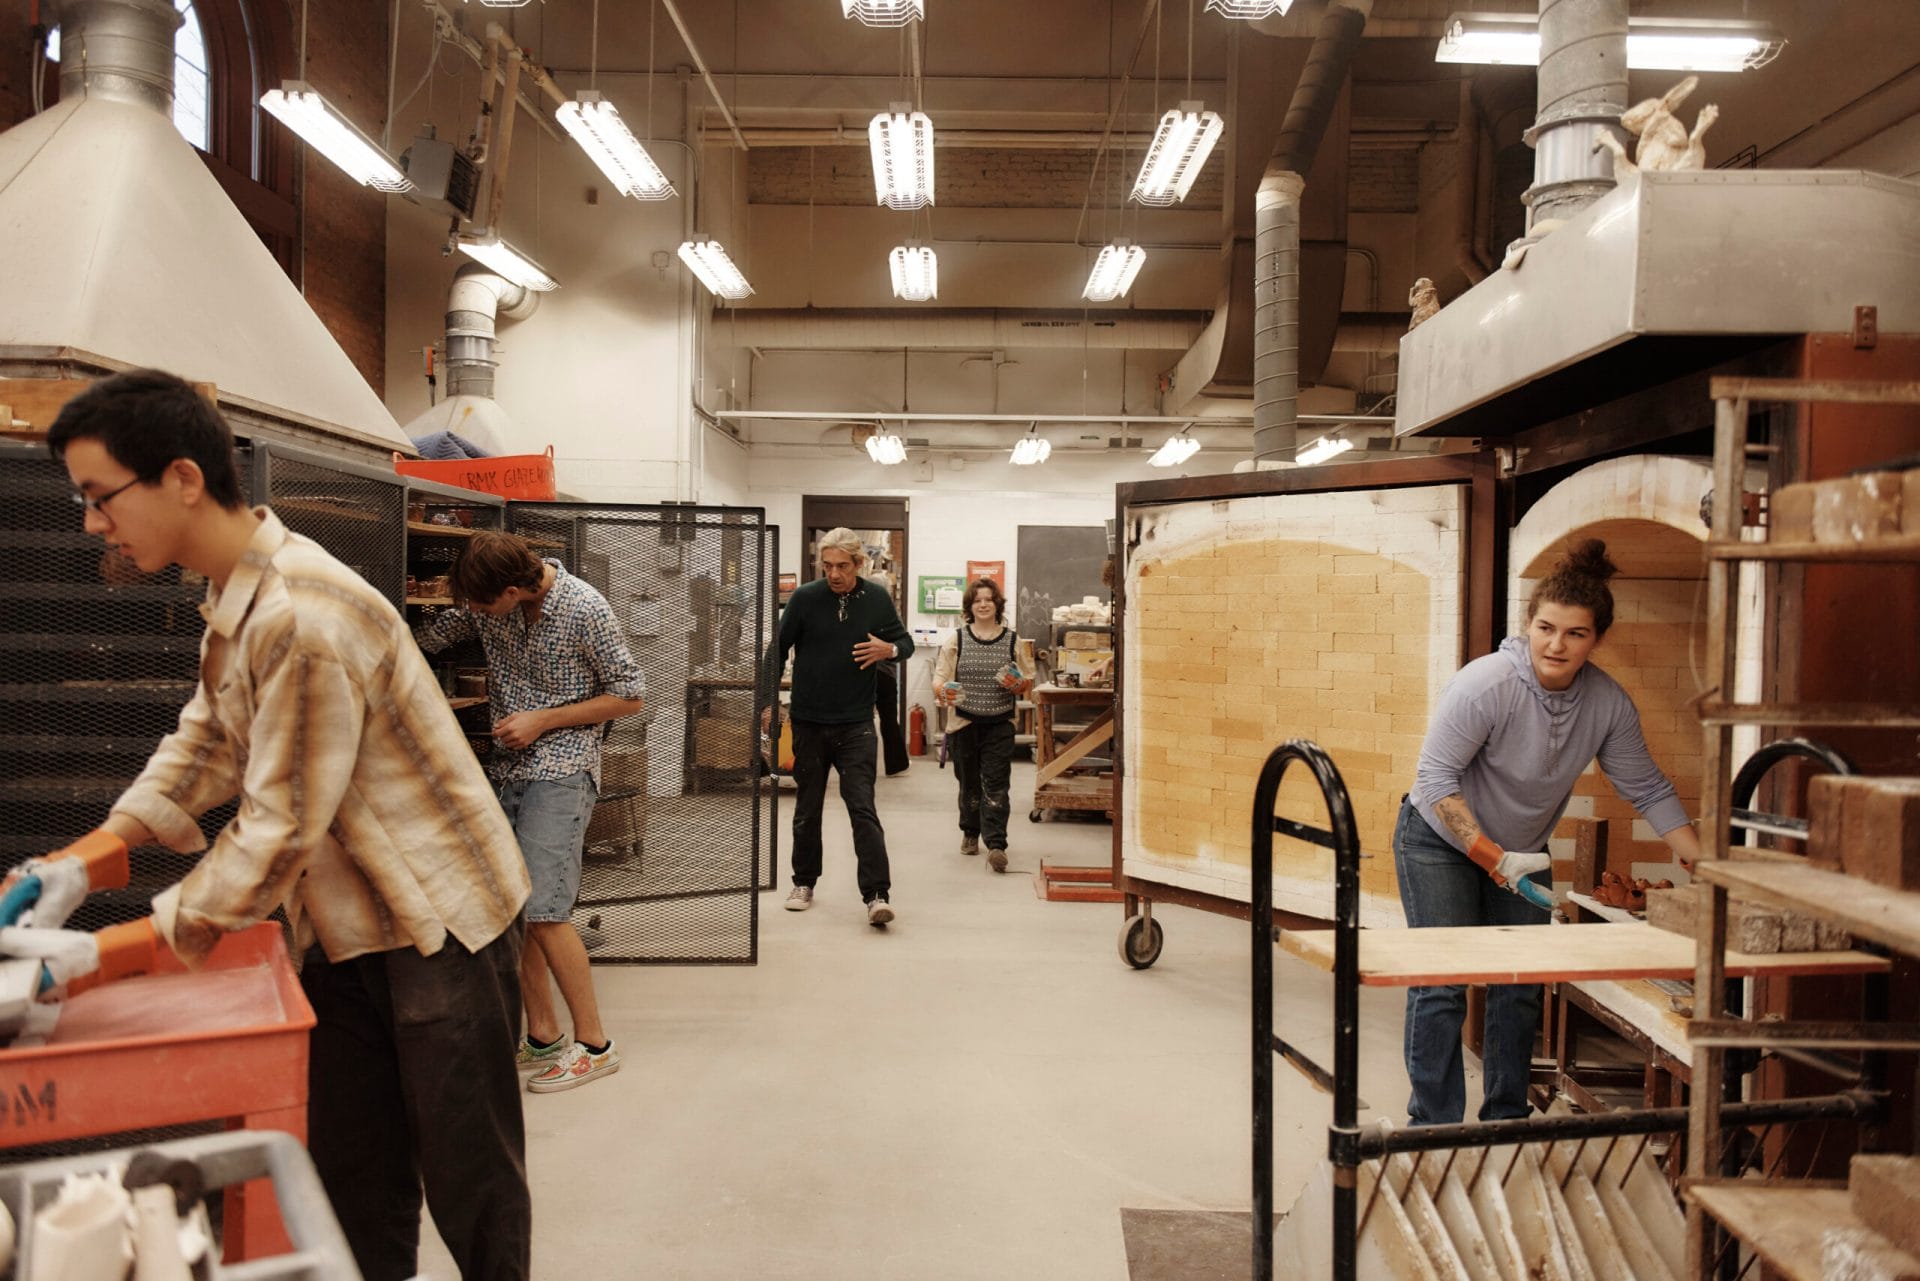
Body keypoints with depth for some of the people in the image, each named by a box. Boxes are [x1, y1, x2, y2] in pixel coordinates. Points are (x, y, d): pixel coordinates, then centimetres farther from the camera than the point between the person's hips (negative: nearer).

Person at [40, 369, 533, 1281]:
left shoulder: (301, 616, -27)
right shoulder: (233, 599, 5)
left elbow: (278, 835, -25)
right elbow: (205, 741, 10)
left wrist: (94, 959, -19)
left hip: (438, 921, -9)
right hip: (347, 925, 9)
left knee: (469, 1184, 7)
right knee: (351, 1180, 16)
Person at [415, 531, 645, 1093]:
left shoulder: (585, 610, -14)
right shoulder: (487, 605, 3)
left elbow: (629, 695, -8)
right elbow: (429, 637, 17)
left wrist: (542, 720, -12)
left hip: (562, 767, -7)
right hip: (507, 767, 7)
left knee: (543, 909, -12)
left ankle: (594, 1043, 1)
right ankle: (542, 1036, 19)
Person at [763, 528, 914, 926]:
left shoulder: (877, 599, -2)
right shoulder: (804, 598, -6)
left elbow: (905, 642, 10)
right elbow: (777, 650, 4)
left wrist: (889, 649, -13)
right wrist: (770, 702, -2)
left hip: (856, 724, -1)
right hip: (808, 721, 1)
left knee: (863, 808, -8)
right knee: (807, 809, 13)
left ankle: (877, 896, -8)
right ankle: (804, 883, 30)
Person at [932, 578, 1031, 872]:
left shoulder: (1012, 640, 5)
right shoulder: (956, 639, 2)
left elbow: (1029, 682, 11)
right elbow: (939, 676, -1)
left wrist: (1018, 683, -12)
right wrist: (943, 691, -23)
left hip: (999, 725, 0)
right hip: (963, 723, 1)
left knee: (995, 785, -7)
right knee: (969, 783, 13)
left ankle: (996, 845, -10)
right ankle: (970, 832, 33)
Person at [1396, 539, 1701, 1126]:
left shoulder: (1608, 703, -10)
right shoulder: (1486, 684, -27)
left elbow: (1648, 790, -1)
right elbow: (1436, 777, -23)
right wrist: (1493, 858, -26)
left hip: (1523, 852, 6)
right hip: (1442, 840, -5)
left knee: (1521, 987, 9)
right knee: (1442, 984, -8)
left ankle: (1507, 1119, 25)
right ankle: (1433, 1124, 4)